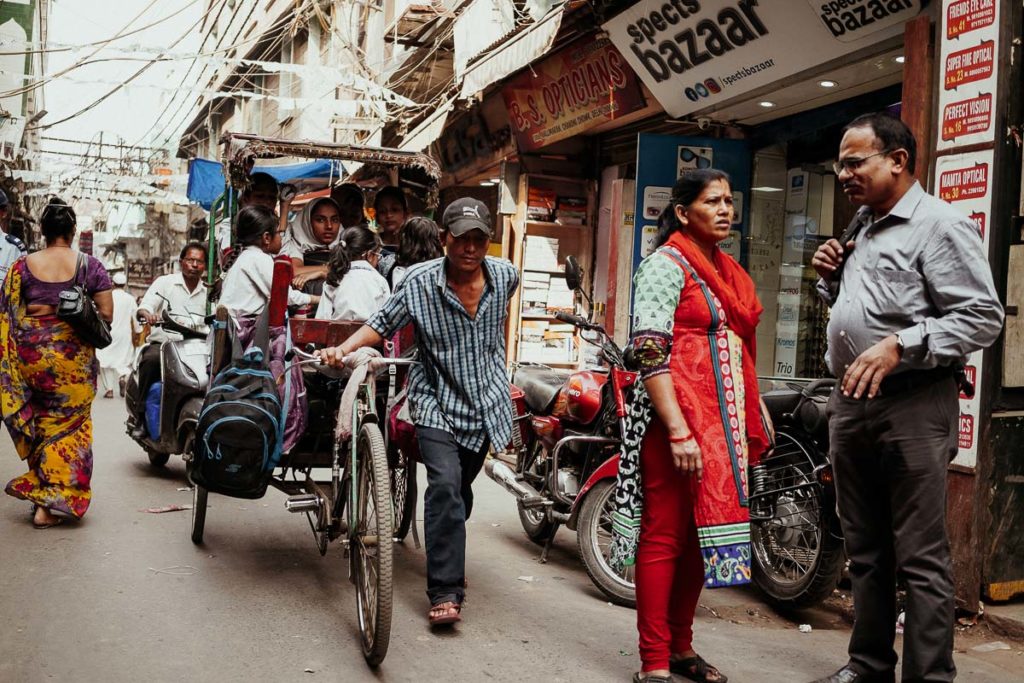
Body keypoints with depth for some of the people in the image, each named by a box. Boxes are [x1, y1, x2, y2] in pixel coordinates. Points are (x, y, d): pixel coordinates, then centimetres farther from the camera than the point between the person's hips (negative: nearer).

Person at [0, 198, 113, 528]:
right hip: (73, 354, -2)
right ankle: (50, 504, 5)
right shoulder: (90, 266, -3)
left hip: (30, 353, 2)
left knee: (37, 422, 19)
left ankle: (37, 488, 28)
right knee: (67, 424, 6)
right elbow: (106, 314, -5)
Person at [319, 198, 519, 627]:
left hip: (485, 402, 4)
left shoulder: (505, 276, -4)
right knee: (445, 486, -20)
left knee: (461, 490, 16)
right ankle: (446, 591, -16)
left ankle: (448, 562, 42)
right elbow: (382, 324, -9)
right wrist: (343, 349, -25)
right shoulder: (420, 282, -15)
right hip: (437, 402, -3)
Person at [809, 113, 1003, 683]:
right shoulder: (861, 227, 18)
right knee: (865, 550, 16)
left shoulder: (940, 224, -9)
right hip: (851, 403, 9)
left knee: (921, 560, -5)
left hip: (913, 408, -8)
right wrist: (832, 278, 9)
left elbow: (983, 317, -16)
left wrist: (899, 346, -23)